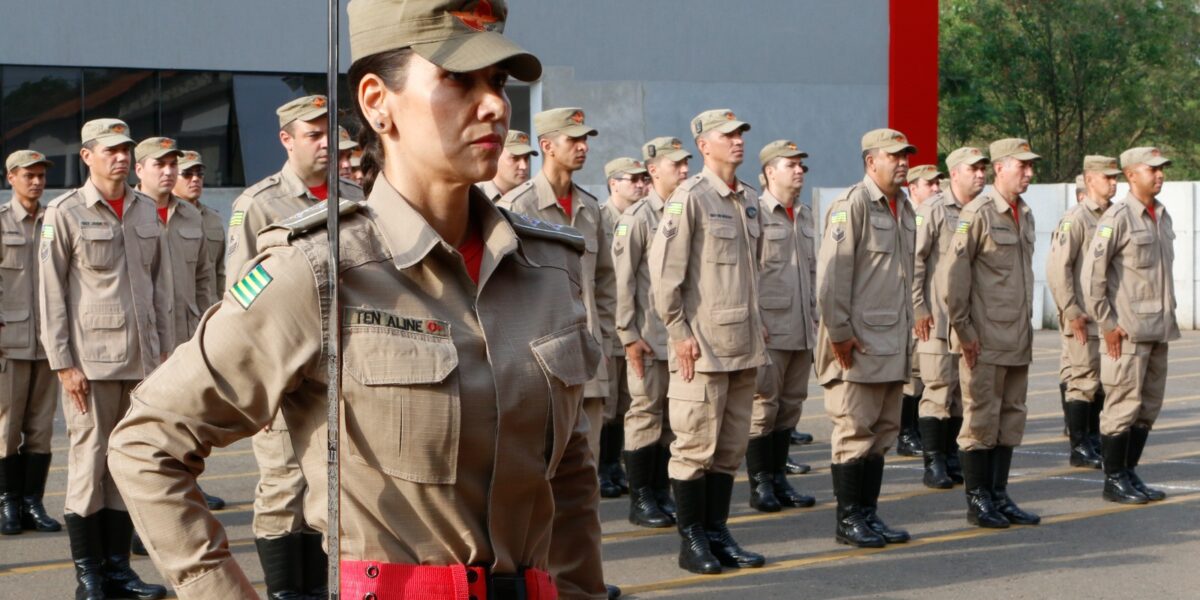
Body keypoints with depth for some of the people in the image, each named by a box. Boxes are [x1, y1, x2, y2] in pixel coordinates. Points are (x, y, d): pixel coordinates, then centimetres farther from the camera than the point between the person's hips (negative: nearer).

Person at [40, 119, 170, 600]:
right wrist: (63, 363, -9)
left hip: (143, 360, 5)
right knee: (89, 465, -2)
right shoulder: (65, 213, -3)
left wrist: (165, 349, 12)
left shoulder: (147, 211, 11)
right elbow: (50, 294, -4)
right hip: (91, 361, -5)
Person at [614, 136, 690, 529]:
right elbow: (622, 280, -9)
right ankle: (640, 500, 5)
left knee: (674, 416, 9)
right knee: (646, 413, -1)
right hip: (650, 336, -6)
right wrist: (629, 334, -13)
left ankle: (662, 493, 18)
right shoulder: (637, 218, -7)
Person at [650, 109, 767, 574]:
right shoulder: (690, 198, -9)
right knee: (696, 445, -1)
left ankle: (718, 532, 19)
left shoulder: (749, 200, 13)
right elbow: (663, 268, -12)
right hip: (702, 345, -7)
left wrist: (757, 323, 17)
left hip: (744, 344, 7)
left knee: (732, 446, 11)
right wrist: (678, 332, -13)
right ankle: (691, 540, 6)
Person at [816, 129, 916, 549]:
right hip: (858, 344, -8)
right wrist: (839, 333, -17)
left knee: (883, 432, 11)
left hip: (893, 343, 8)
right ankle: (848, 521, 3)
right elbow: (831, 273, -16)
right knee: (855, 432, -3)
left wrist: (907, 329, 18)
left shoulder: (904, 210, 15)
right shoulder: (852, 206, -12)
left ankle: (869, 514, 18)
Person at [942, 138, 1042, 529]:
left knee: (1012, 419, 11)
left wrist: (1027, 328, 18)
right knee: (981, 420, -2)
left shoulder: (1025, 215, 14)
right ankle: (977, 502, 5)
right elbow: (952, 272, -14)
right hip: (985, 340, -8)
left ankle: (999, 497, 18)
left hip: (1019, 340, 8)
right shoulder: (978, 214, -11)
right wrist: (963, 328, -14)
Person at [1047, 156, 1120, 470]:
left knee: (1103, 383, 11)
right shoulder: (1076, 218, -11)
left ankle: (1094, 440, 21)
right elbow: (1057, 268, -15)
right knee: (1084, 381, -4)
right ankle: (1079, 447, 2)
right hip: (1083, 320, -7)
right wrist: (1072, 313, -16)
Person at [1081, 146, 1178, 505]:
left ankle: (1129, 473, 20)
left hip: (1159, 328, 8)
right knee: (1124, 405, -4)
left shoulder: (1163, 217, 13)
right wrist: (1106, 324, -14)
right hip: (1128, 330, -8)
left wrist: (1168, 315, 17)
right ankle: (1114, 480, 4)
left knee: (1149, 407, 11)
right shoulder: (1118, 218, -11)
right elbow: (1091, 273, -14)